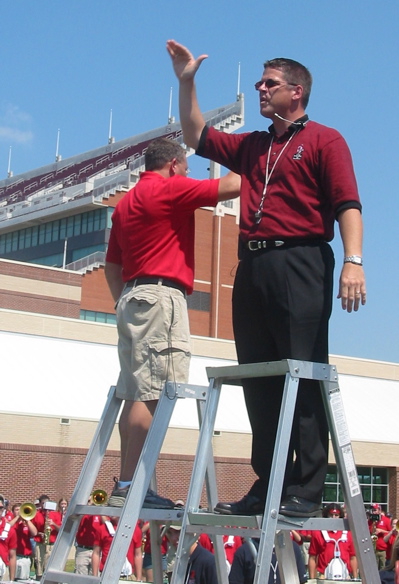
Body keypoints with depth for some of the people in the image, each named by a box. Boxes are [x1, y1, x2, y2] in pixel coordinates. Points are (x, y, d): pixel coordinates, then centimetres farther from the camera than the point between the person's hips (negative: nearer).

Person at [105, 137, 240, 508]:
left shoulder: (126, 202, 24)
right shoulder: (170, 188, -3)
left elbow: (111, 264, 24)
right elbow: (231, 187, -8)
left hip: (132, 297, 10)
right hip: (160, 296, -10)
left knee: (136, 394, 6)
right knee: (151, 394, -13)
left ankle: (127, 486, 5)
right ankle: (129, 486, -17)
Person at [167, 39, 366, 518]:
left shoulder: (324, 141, 6)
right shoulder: (251, 147, 26)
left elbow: (347, 205, -4)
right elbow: (196, 137, 35)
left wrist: (353, 261, -18)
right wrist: (186, 83, 26)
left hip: (300, 264, -7)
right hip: (252, 268, 7)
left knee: (303, 379, -9)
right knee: (259, 383, 4)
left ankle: (305, 492, -9)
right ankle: (266, 487, 9)